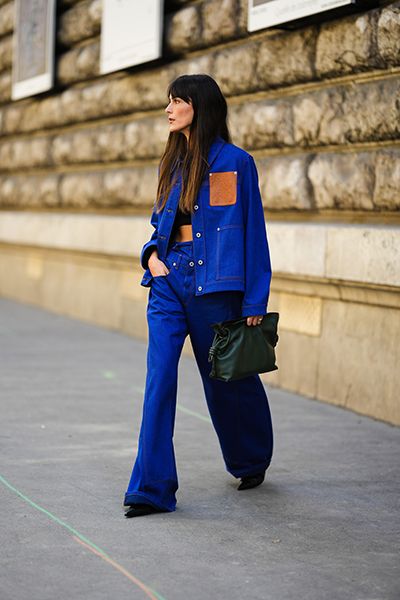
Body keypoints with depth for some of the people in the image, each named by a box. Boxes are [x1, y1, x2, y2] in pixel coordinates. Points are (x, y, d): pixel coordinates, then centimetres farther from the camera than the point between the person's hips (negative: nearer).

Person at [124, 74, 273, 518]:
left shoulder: (234, 162, -6)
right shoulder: (172, 163, 13)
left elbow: (252, 231, -6)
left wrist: (254, 301, -9)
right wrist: (153, 254, 1)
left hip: (214, 284, -5)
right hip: (168, 281, 5)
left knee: (227, 379, 9)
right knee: (159, 380, -6)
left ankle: (252, 461, 36)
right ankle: (152, 489, -4)